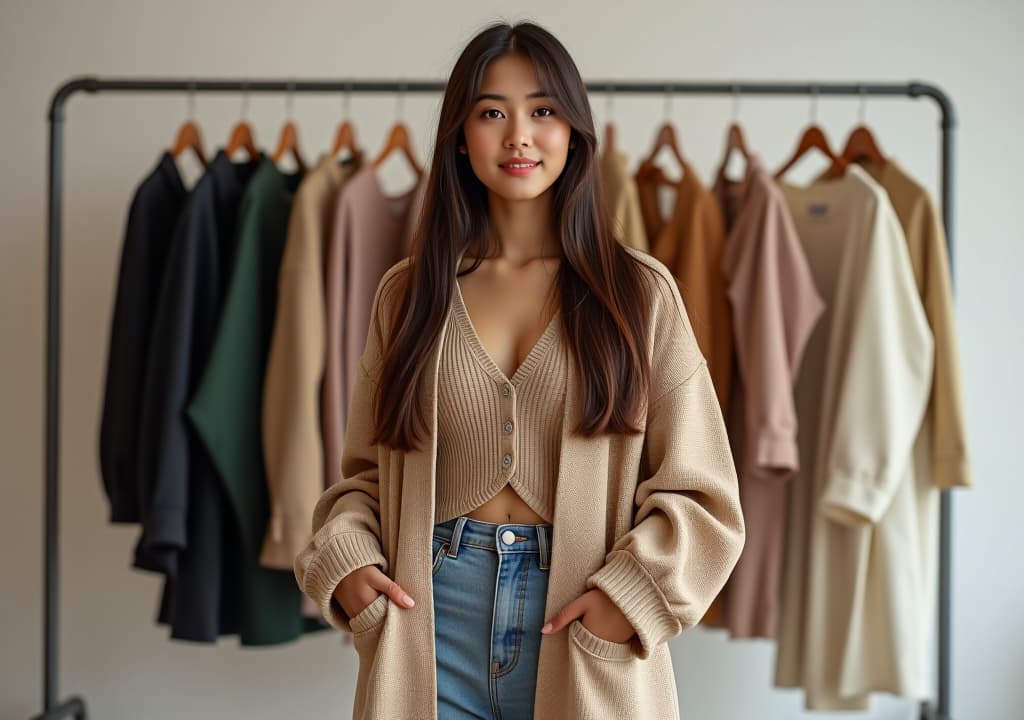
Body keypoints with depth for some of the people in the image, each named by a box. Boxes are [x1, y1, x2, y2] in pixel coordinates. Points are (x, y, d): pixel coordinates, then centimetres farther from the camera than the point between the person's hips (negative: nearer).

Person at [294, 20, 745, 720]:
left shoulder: (640, 291, -1)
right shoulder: (409, 292, 5)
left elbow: (700, 492, -2)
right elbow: (365, 471, 10)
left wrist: (630, 593, -16)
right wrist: (343, 556, -8)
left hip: (582, 634, -1)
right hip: (432, 621, 2)